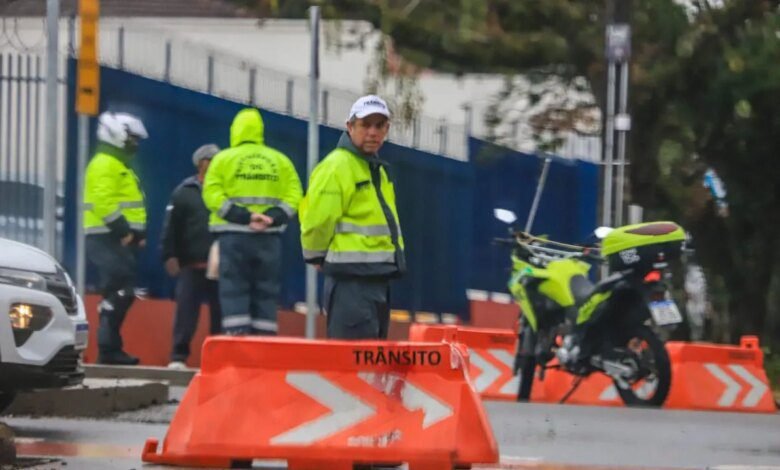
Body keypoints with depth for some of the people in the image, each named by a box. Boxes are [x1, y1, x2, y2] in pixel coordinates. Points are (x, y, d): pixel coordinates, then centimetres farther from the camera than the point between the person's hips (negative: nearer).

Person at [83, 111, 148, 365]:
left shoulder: (120, 167, 24)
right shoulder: (105, 165, -10)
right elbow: (103, 201, -21)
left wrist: (138, 233, 14)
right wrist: (122, 229, -24)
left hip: (120, 239, 11)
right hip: (108, 239, -11)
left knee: (119, 294, 9)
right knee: (119, 293, -16)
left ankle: (110, 348, 12)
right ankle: (108, 349, -18)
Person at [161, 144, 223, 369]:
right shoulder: (184, 193, 3)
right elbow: (171, 228, 1)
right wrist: (170, 256, -7)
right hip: (192, 266, -2)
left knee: (220, 314, 4)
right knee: (186, 312, -4)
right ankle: (178, 356, 0)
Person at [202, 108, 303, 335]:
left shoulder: (224, 158, 4)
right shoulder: (280, 160, 12)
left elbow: (212, 194, -7)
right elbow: (293, 195, 2)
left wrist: (243, 217, -13)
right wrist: (273, 217, -9)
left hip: (234, 234, -2)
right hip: (270, 236, 2)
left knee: (234, 291, -3)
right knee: (265, 293, 7)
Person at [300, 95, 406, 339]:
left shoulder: (376, 170, 19)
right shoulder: (336, 167, -12)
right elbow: (317, 221, -16)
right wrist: (318, 257, -2)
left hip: (378, 279, 10)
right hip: (351, 280, -10)